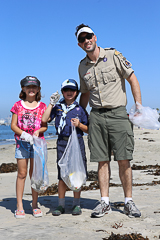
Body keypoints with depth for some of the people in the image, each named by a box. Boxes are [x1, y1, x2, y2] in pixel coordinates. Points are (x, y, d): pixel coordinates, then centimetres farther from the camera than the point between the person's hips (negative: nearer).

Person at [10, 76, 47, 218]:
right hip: (21, 142, 0)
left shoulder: (42, 106, 7)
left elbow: (45, 126, 8)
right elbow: (13, 125, 3)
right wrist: (23, 134, -13)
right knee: (22, 173, 1)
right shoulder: (18, 105, 5)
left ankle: (35, 204, 13)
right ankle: (19, 205, 7)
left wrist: (38, 131, -13)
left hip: (37, 141, 1)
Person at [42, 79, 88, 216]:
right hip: (62, 143, 1)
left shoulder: (80, 109, 6)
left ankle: (76, 204, 13)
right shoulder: (57, 107, 10)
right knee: (62, 175, 4)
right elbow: (44, 119, -1)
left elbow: (87, 129, 8)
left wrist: (79, 124, -12)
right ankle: (61, 205, 13)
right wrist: (51, 104, 0)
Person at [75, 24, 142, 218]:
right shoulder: (82, 66, 13)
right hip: (96, 116, 3)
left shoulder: (113, 56, 0)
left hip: (117, 113, -3)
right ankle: (104, 202, 9)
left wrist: (139, 106, -6)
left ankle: (129, 202, 5)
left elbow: (132, 79, 2)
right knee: (102, 160, 2)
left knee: (124, 159, -5)